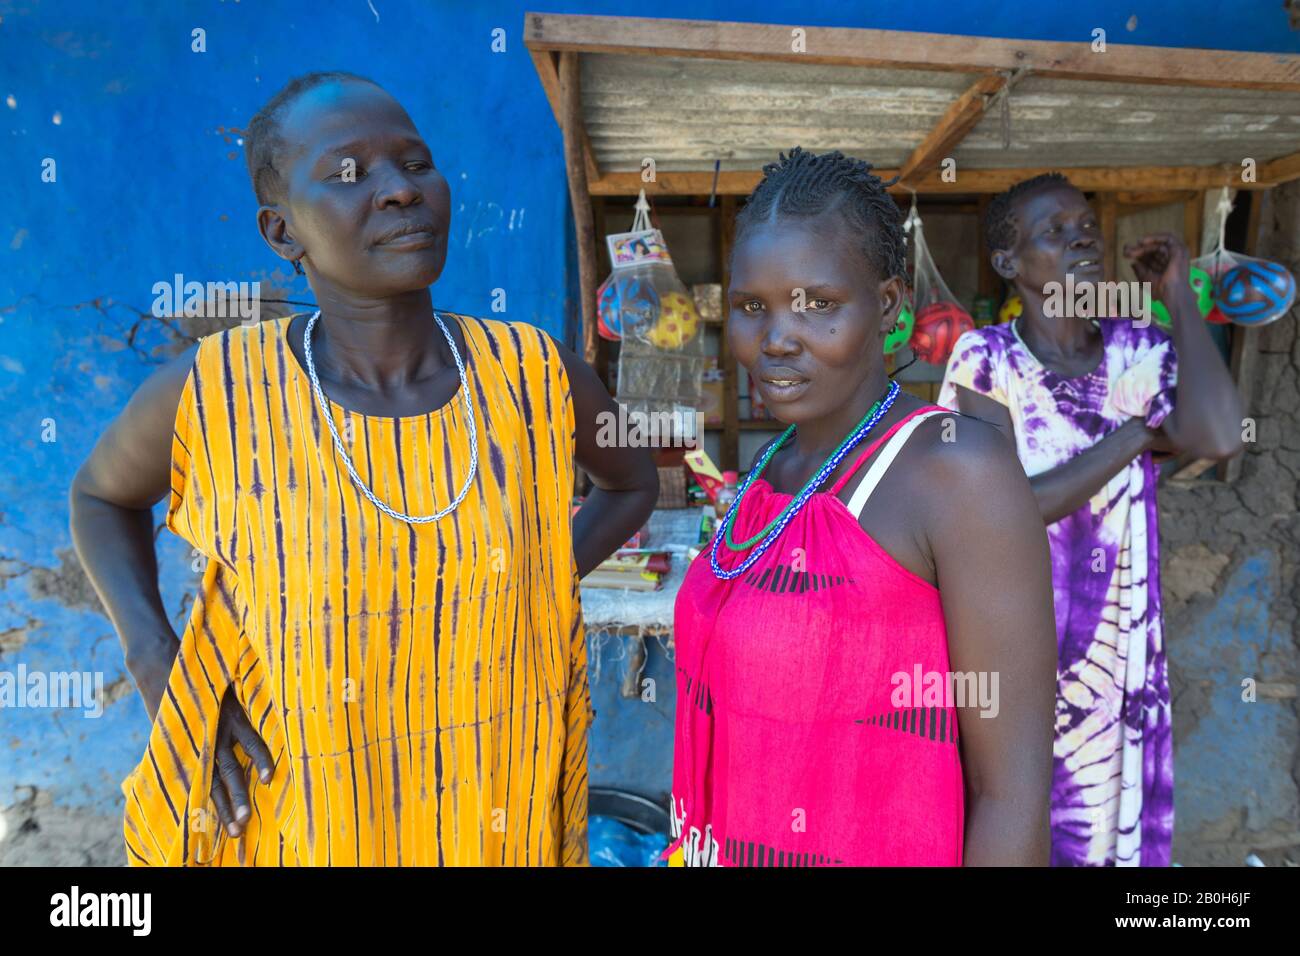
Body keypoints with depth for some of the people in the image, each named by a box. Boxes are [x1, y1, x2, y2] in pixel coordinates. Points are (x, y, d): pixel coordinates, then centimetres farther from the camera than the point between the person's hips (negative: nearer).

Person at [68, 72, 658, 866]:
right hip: (300, 822, -1)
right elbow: (103, 494, 5)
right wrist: (160, 671, -8)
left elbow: (635, 480, 7)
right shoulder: (210, 398, -16)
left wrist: (537, 592, -6)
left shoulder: (532, 378, -13)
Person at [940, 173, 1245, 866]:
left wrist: (1179, 295, -9)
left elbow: (1219, 438, -20)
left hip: (1118, 658, 3)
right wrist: (1138, 433, -14)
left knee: (1110, 830, 16)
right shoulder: (985, 360, -10)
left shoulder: (1139, 352, -1)